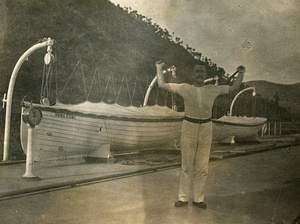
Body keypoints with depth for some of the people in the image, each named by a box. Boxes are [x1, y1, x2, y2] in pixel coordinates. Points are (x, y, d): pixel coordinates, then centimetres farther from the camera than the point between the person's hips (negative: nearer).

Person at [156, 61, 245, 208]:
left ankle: (198, 198, 18)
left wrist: (241, 73, 8)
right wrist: (159, 69, 7)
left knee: (202, 166, 6)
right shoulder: (185, 88, -3)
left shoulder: (213, 90, 3)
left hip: (206, 129, 2)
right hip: (188, 127, -2)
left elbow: (234, 88, 12)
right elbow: (162, 85, 1)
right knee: (187, 165, 4)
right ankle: (183, 198, 16)